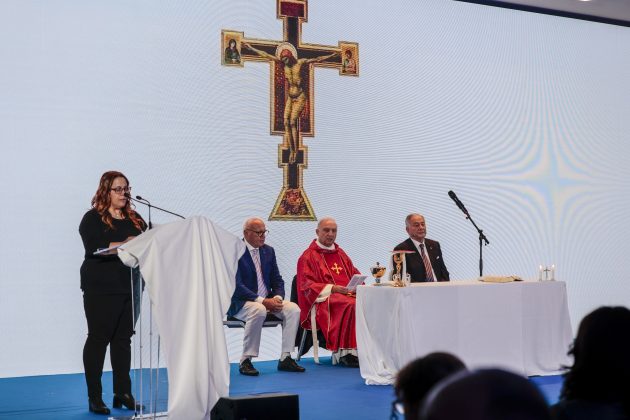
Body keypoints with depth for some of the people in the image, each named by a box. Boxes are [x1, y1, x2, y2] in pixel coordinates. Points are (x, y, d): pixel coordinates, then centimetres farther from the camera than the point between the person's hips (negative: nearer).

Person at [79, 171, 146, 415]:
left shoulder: (135, 219, 14)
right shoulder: (93, 219, -3)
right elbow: (94, 248, -17)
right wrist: (124, 245, -21)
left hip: (130, 288, 5)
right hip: (101, 289, -5)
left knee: (123, 339, 9)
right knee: (98, 338, 0)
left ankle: (123, 393, 15)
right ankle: (94, 397, 6)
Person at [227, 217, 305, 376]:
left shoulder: (268, 251, 12)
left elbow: (277, 280, 13)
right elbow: (236, 285, -18)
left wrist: (277, 298, -10)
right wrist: (262, 301, -24)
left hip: (267, 300, 6)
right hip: (240, 303, -6)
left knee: (294, 309, -18)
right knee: (259, 310, -38)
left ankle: (285, 358, -12)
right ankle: (245, 361, -25)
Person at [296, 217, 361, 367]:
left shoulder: (340, 254, 26)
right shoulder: (308, 256, 6)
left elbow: (355, 275, 23)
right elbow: (307, 285, -4)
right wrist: (332, 288, -16)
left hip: (349, 294, 6)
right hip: (324, 299, -5)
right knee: (351, 305, -36)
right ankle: (345, 353, -32)